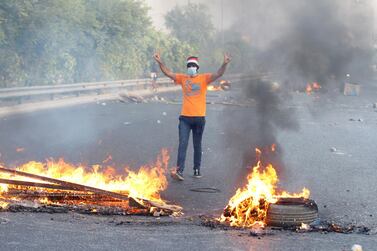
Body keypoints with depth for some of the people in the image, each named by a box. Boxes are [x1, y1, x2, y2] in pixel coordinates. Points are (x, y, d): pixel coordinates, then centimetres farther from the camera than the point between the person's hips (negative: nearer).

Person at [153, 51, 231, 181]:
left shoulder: (204, 78, 0)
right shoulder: (183, 78, 7)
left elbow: (218, 74, -14)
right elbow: (168, 73, 1)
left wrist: (225, 64, -32)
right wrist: (160, 62, -14)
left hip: (199, 117, -1)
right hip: (185, 117, 1)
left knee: (197, 145, 10)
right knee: (182, 144, -8)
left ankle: (197, 170, 20)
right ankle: (179, 170, -14)